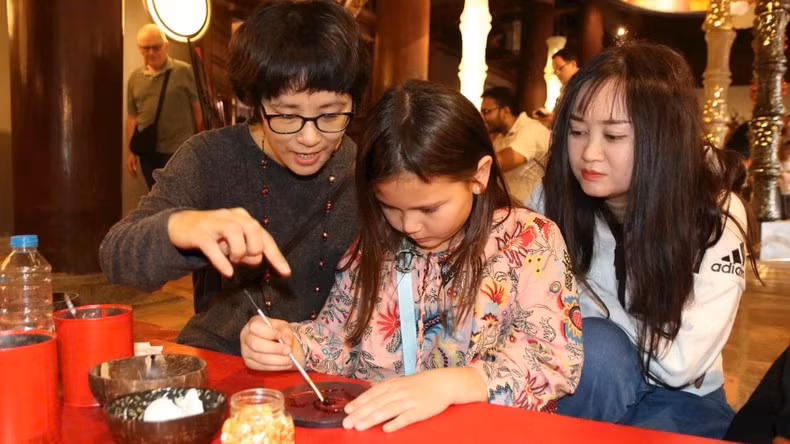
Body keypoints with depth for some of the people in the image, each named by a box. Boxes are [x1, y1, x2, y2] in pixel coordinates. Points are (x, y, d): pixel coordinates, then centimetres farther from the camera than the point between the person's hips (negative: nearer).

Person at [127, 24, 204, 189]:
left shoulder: (184, 71, -5)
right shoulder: (135, 78, 9)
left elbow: (198, 109, -4)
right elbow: (132, 117, 14)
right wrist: (131, 152, 10)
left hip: (178, 151, -5)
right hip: (147, 152, 5)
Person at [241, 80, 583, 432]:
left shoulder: (530, 241, -6)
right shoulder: (376, 246, 5)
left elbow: (556, 358, -15)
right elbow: (337, 340, 10)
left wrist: (449, 384, -28)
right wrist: (292, 344, -11)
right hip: (373, 426, 3)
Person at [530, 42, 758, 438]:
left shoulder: (717, 216, -18)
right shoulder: (553, 197, -13)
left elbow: (680, 363, -21)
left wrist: (586, 301, -19)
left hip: (680, 399, -1)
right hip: (581, 386, 2)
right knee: (596, 345, -31)